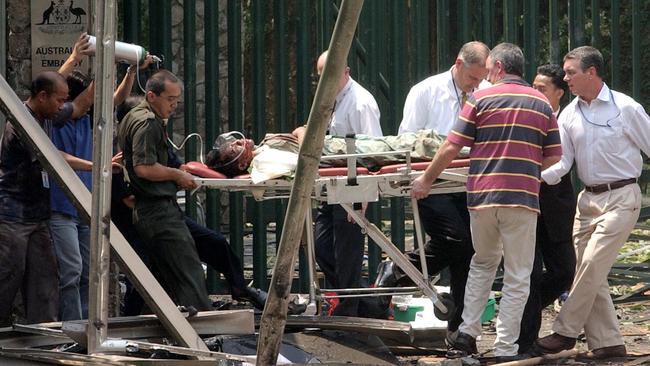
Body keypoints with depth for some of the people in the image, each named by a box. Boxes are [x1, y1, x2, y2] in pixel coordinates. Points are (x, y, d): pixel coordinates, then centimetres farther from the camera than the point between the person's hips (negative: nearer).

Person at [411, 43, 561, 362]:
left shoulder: (481, 99, 2)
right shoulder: (542, 104, 8)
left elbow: (451, 147, 0)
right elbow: (553, 157, 8)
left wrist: (426, 180, 11)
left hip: (481, 196, 1)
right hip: (522, 199, -1)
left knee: (483, 263, 22)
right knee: (517, 277, 5)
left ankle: (467, 334, 14)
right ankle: (505, 349, 1)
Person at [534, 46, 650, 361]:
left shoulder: (624, 108, -9)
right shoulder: (569, 115, 7)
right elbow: (562, 163, 4)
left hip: (621, 197, -7)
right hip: (588, 198, 7)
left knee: (592, 264, -13)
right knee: (588, 271, 4)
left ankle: (566, 332, -5)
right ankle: (607, 343, 10)